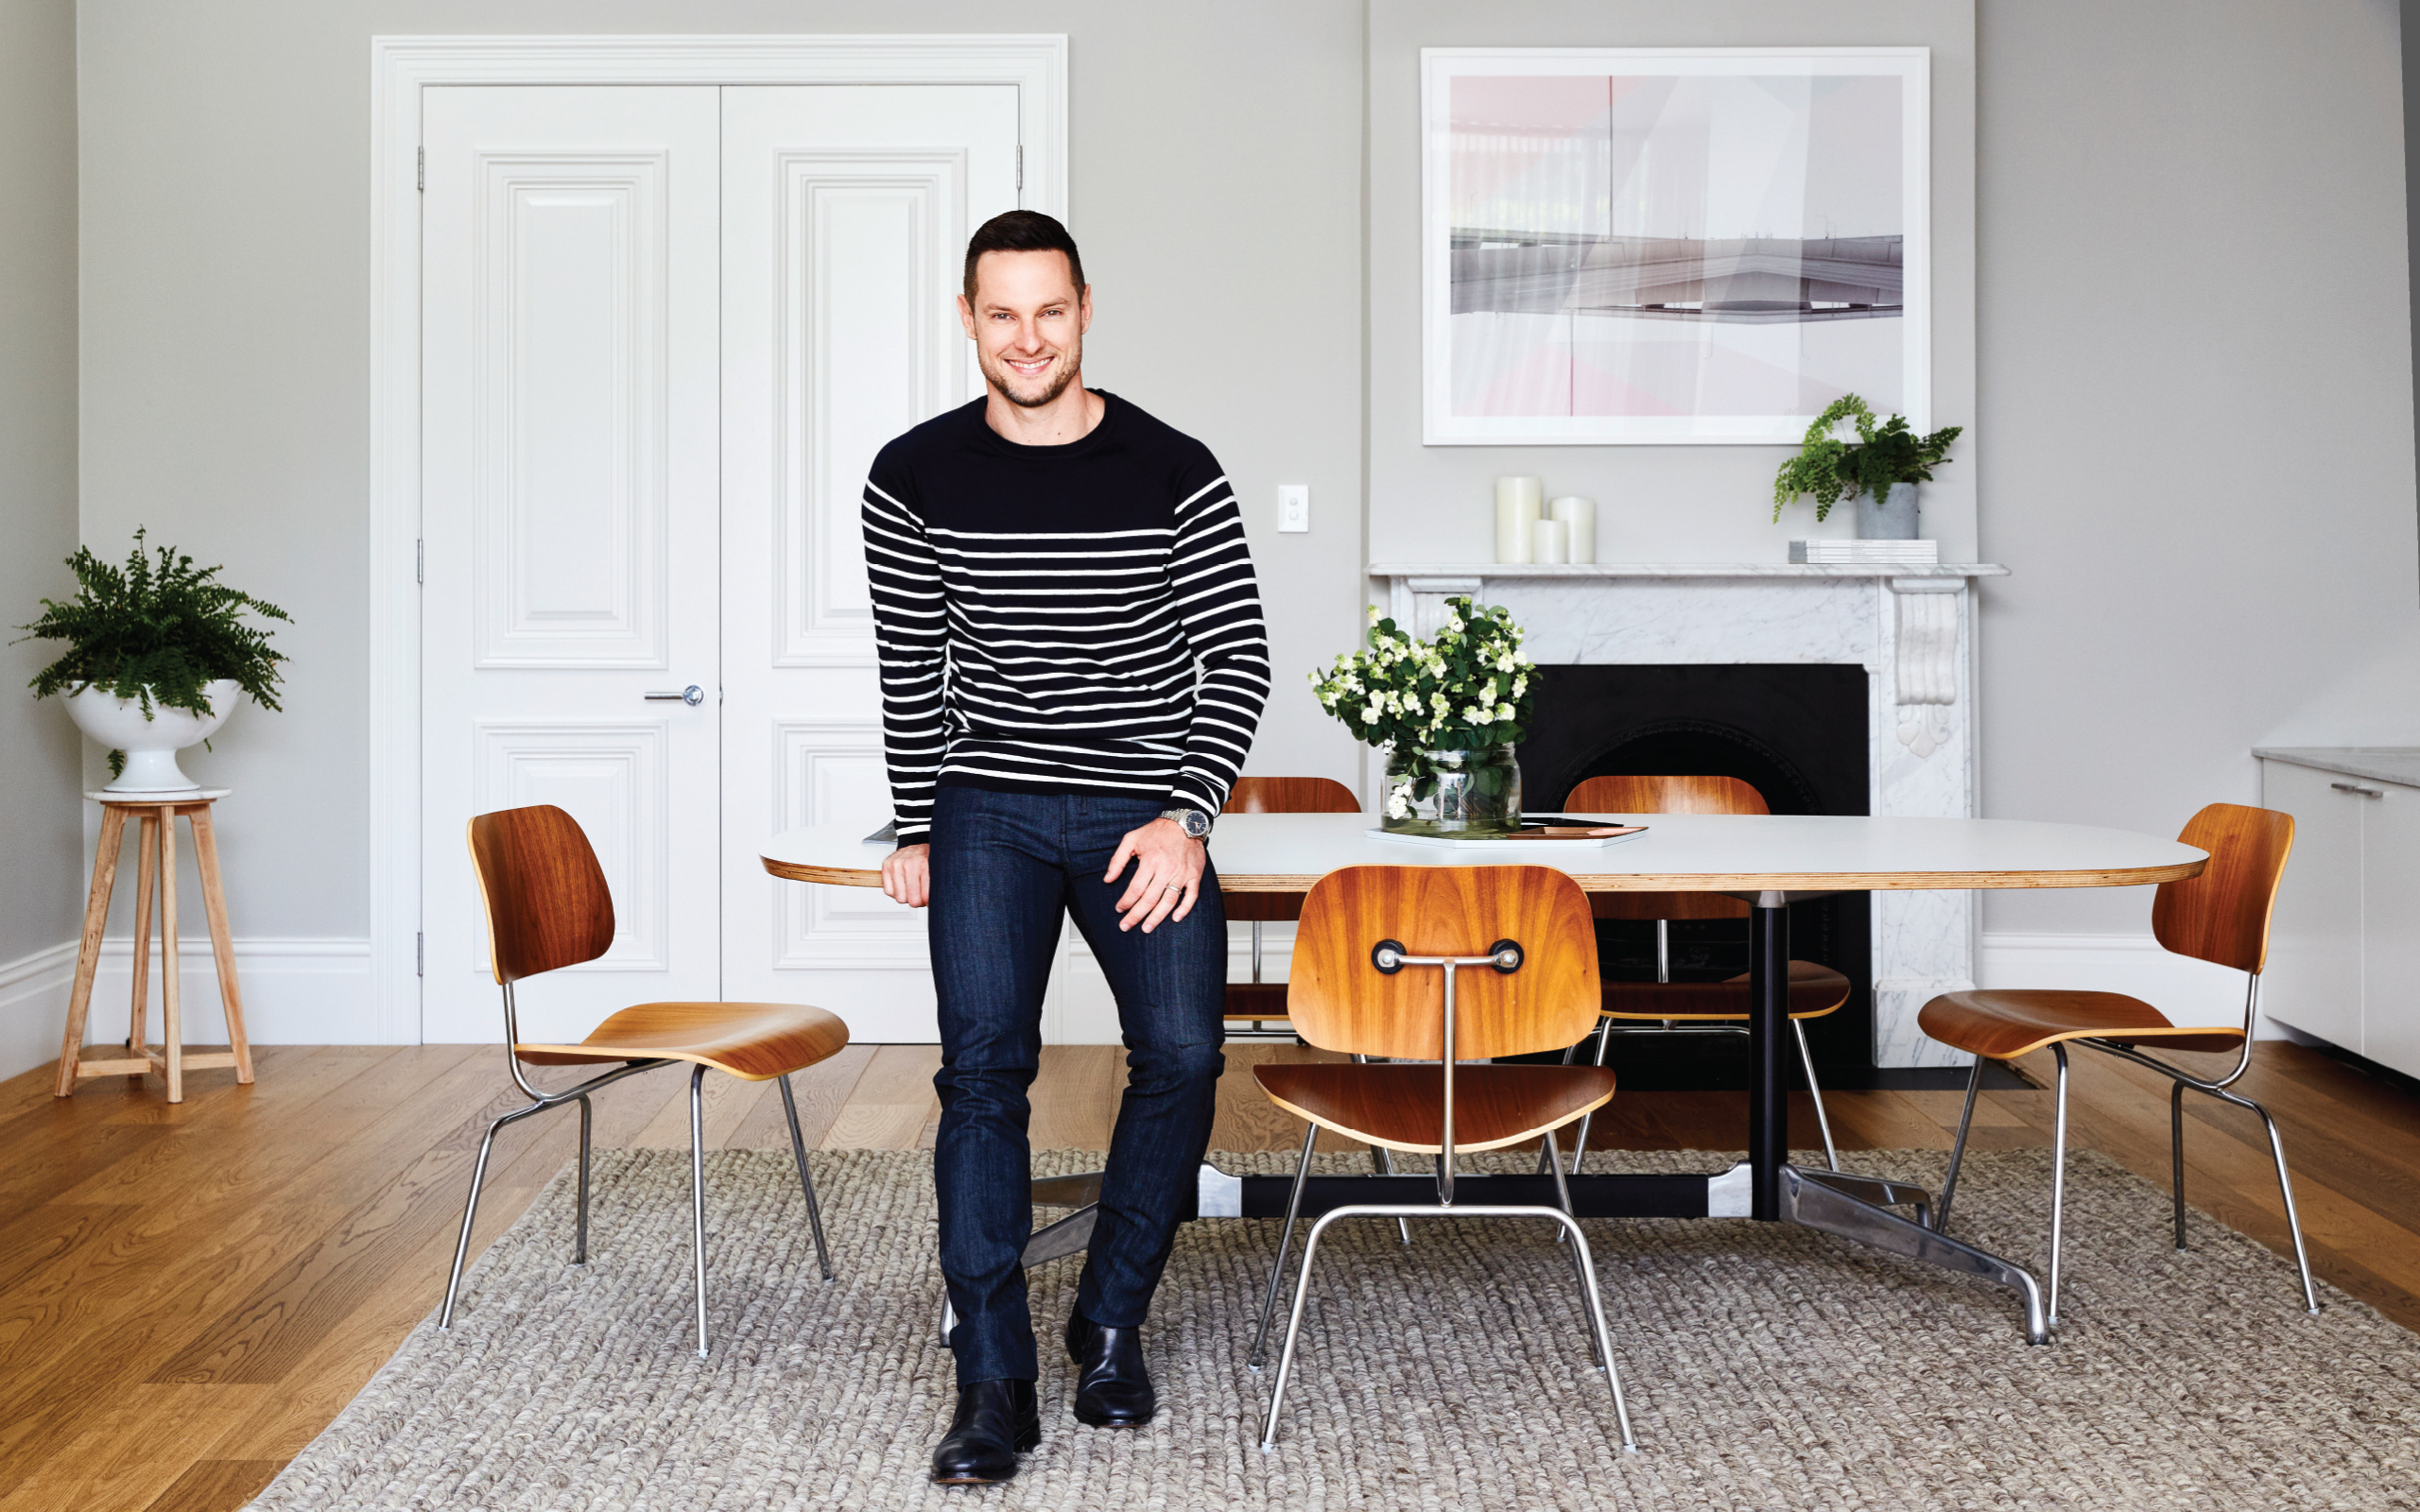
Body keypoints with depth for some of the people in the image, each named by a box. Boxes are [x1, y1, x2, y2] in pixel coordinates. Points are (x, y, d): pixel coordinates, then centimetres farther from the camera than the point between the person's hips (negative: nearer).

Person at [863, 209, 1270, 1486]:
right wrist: (915, 829, 9)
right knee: (983, 1064, -12)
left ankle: (1112, 1322, 12)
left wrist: (1184, 816, -12)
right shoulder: (916, 479, 1)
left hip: (1143, 811, 0)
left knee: (1182, 1054, -11)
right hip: (988, 807, 0)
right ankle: (993, 1386, -3)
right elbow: (910, 669, 10)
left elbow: (1237, 660, -2)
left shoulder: (1176, 474, -4)